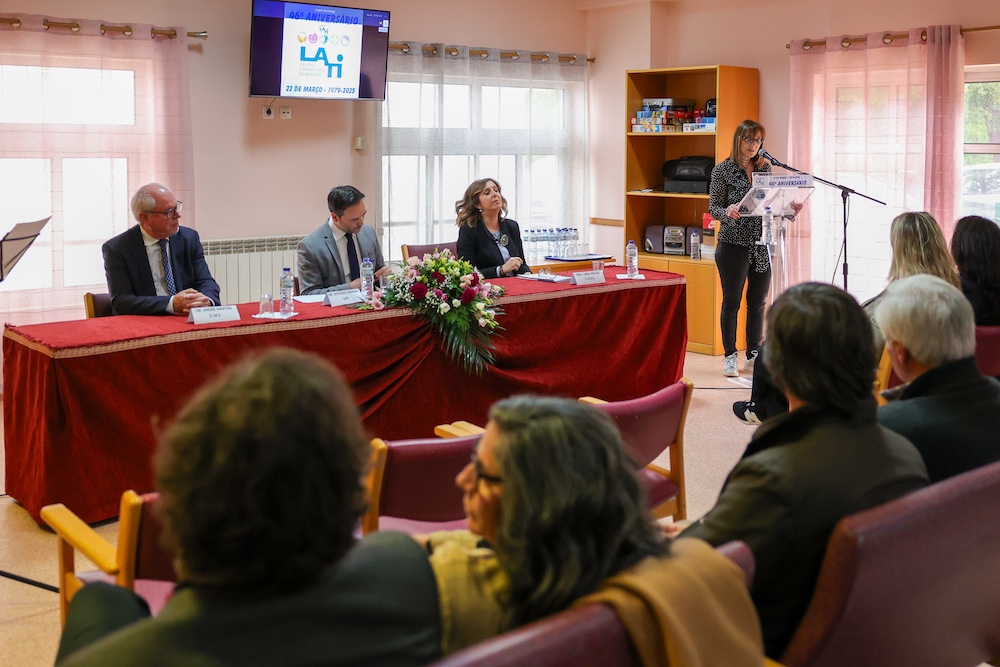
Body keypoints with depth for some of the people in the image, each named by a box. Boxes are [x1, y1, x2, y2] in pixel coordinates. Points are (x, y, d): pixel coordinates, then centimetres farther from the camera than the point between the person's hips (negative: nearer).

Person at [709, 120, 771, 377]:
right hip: (733, 243, -4)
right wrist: (728, 212, -25)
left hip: (762, 244, 4)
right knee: (731, 301, 2)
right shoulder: (723, 170, -3)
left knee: (758, 301, 8)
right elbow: (713, 207, -5)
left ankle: (754, 354, 19)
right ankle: (730, 356, 12)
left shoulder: (765, 167, 10)